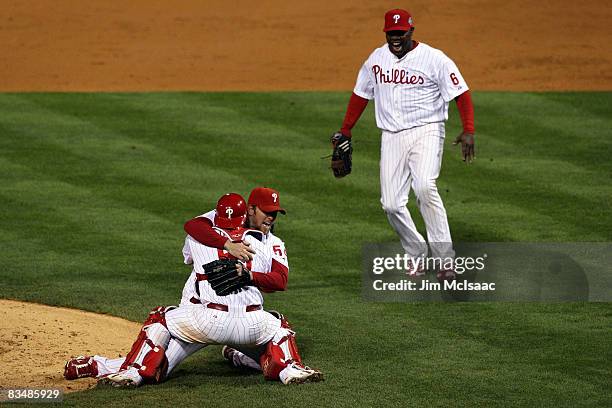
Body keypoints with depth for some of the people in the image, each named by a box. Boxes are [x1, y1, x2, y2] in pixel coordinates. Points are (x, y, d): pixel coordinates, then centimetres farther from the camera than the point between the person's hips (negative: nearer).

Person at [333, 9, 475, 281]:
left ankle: (445, 259, -26)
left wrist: (468, 131, -18)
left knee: (424, 187, -28)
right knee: (391, 204, -4)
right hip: (391, 136, 5)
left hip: (426, 132, -5)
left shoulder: (434, 59, -4)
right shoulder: (376, 59, 12)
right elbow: (360, 95, 23)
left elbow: (462, 94, -6)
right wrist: (345, 131, 19)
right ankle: (416, 256, 16)